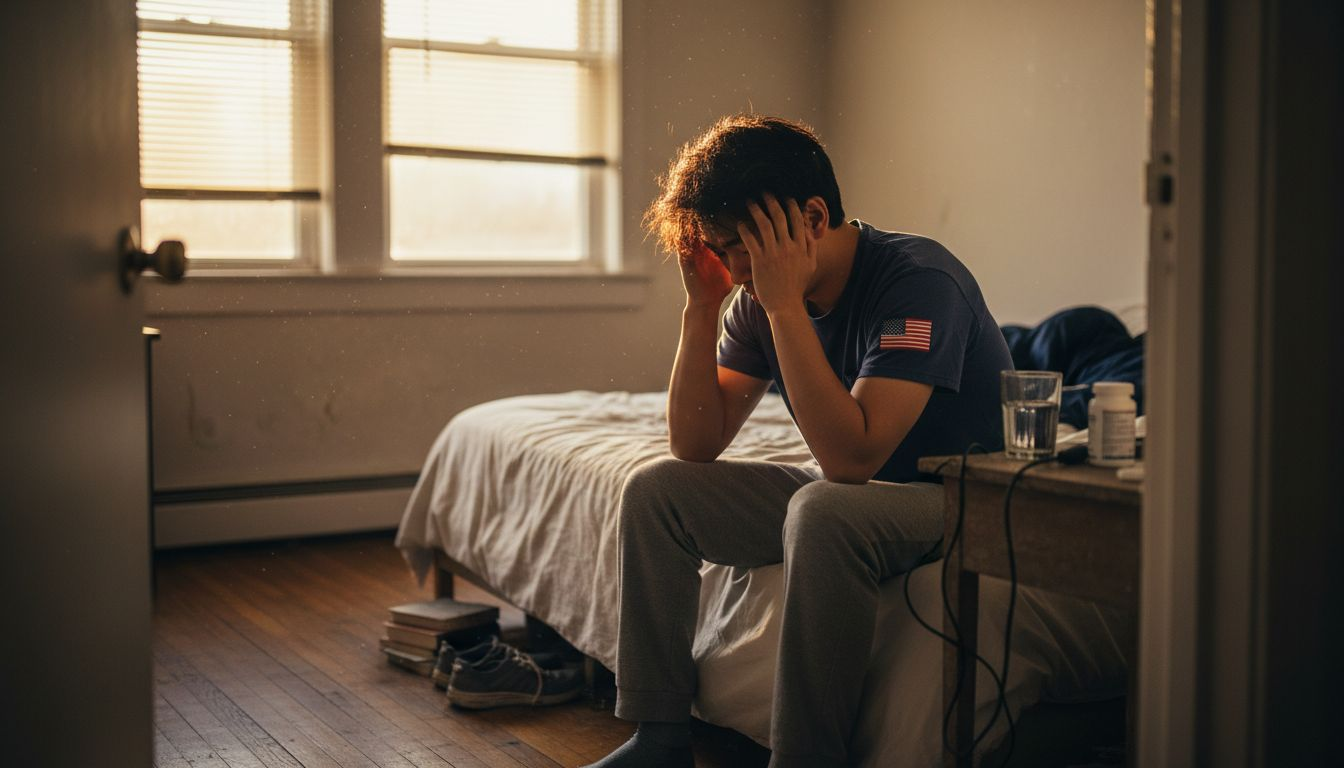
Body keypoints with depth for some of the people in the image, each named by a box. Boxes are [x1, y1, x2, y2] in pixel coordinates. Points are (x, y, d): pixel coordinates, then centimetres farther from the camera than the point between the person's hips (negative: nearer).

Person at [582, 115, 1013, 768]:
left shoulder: (918, 280, -25)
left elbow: (851, 457, -35)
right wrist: (701, 305, -12)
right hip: (850, 494, 8)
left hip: (960, 501, -8)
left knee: (823, 510, -38)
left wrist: (785, 304, -33)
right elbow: (696, 445, -2)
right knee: (654, 489, -1)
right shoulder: (759, 300, -2)